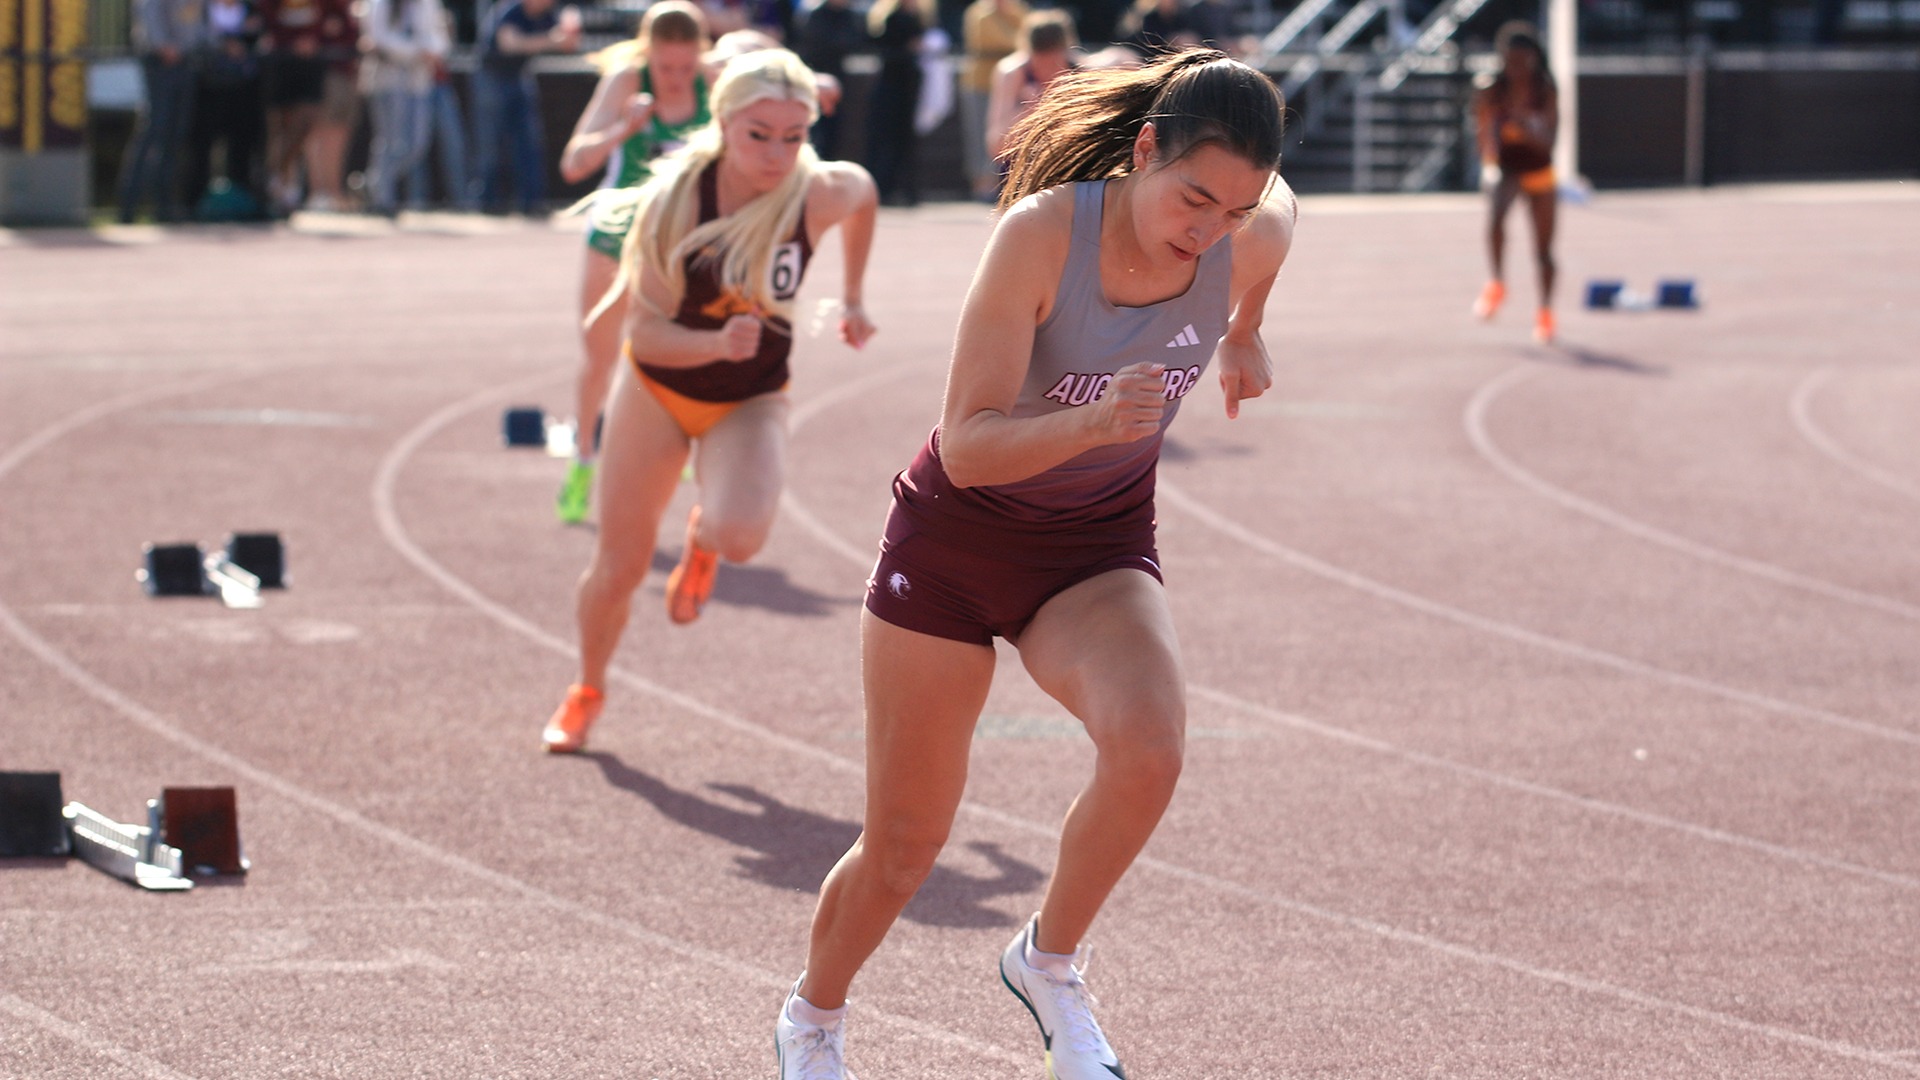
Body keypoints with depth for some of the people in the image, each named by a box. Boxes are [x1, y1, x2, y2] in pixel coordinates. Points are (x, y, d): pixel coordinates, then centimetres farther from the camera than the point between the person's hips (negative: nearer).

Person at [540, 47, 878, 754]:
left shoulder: (819, 195, -20)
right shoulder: (675, 200, -24)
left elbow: (864, 191, 6)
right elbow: (645, 332, -23)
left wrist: (852, 298, 12)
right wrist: (717, 344, -41)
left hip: (750, 401, 0)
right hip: (657, 386, 0)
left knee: (741, 535, -28)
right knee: (618, 567, 7)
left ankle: (703, 542, 12)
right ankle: (586, 693, 38)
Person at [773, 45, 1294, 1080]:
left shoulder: (1256, 232, -15)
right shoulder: (1041, 231, -28)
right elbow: (967, 448, -30)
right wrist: (1094, 422, -46)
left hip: (1098, 553, 2)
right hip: (955, 538, -2)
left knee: (1148, 745, -30)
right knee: (901, 847, 6)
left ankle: (1048, 963, -3)